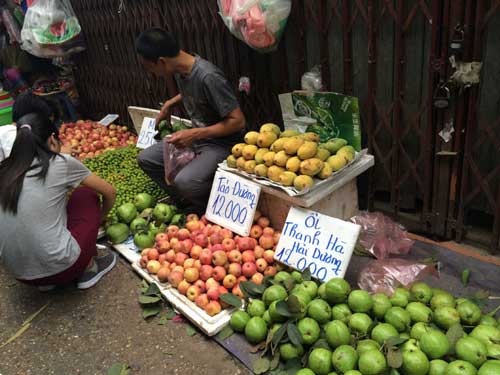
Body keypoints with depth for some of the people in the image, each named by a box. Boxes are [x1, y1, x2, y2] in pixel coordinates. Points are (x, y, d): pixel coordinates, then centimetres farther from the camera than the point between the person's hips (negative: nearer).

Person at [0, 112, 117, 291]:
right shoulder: (62, 163, -4)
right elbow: (109, 192, 9)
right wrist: (99, 217, 29)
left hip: (19, 273, 5)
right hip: (59, 267, -5)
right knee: (86, 195, 16)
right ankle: (89, 269, 19)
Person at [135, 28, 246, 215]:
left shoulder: (208, 77, -27)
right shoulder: (180, 70, -2)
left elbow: (237, 121, -24)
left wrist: (195, 134, -26)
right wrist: (170, 103, 7)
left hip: (221, 143, -9)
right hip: (196, 138, 9)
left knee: (184, 182, -31)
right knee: (146, 158, 4)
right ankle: (190, 204, 7)